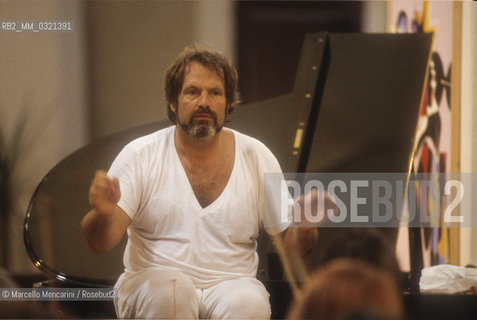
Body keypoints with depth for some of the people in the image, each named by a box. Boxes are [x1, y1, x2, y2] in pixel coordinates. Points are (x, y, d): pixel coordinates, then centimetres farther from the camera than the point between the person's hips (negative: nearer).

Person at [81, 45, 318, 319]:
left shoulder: (256, 157, 7)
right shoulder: (140, 156, 1)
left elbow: (289, 244, 9)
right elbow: (99, 242, -7)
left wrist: (305, 228, -16)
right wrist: (104, 214, -31)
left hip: (231, 286, 1)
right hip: (151, 287, 0)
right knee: (170, 287, -35)